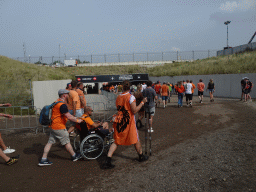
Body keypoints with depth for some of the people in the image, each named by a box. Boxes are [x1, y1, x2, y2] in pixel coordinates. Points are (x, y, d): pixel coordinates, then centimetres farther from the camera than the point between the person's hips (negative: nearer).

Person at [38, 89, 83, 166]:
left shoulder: (57, 102, 13)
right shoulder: (62, 105, -21)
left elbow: (67, 114, 21)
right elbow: (69, 117, -22)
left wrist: (75, 118, 21)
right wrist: (77, 120, -7)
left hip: (53, 126, 10)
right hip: (59, 127, -9)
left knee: (50, 142, 11)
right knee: (67, 142, 5)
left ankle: (43, 160, 14)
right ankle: (74, 156, 22)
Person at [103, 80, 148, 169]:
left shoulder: (118, 97, 5)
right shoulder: (131, 97, -14)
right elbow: (134, 110, -17)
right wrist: (142, 102, -9)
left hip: (119, 121, 5)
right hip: (128, 122, -5)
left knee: (116, 141, 11)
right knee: (136, 140, 16)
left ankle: (107, 161, 4)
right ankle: (141, 156, 35)